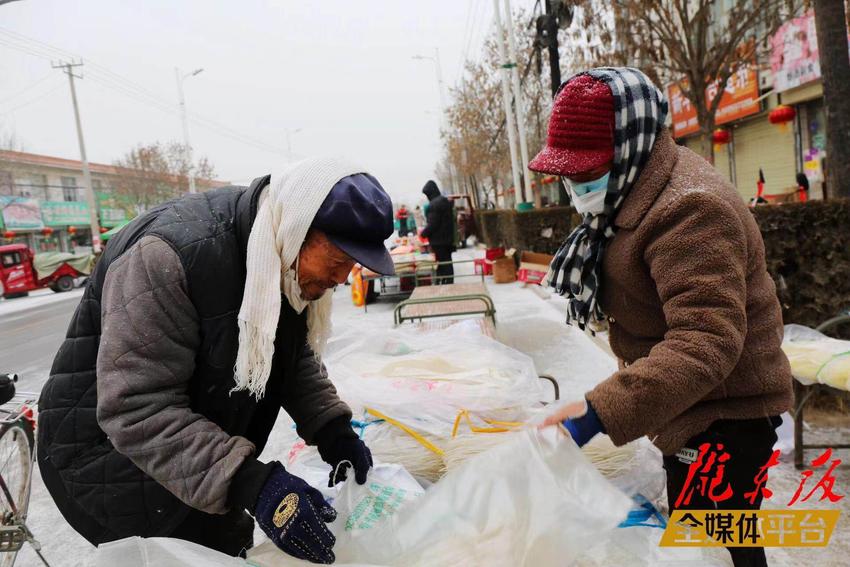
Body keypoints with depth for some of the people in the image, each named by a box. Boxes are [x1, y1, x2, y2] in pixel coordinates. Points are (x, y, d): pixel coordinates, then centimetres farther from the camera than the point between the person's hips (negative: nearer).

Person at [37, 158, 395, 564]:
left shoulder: (288, 265, -6)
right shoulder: (170, 257, -32)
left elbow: (298, 358, 3)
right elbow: (138, 410, -32)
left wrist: (331, 428, -12)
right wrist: (250, 483, -38)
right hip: (113, 447, -7)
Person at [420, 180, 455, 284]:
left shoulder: (434, 204, -19)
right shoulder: (445, 201, 11)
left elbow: (432, 224, -21)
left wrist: (424, 233, -6)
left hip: (438, 240, -9)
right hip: (447, 238, 9)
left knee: (441, 263, -2)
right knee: (447, 262, 14)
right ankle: (450, 283, 20)